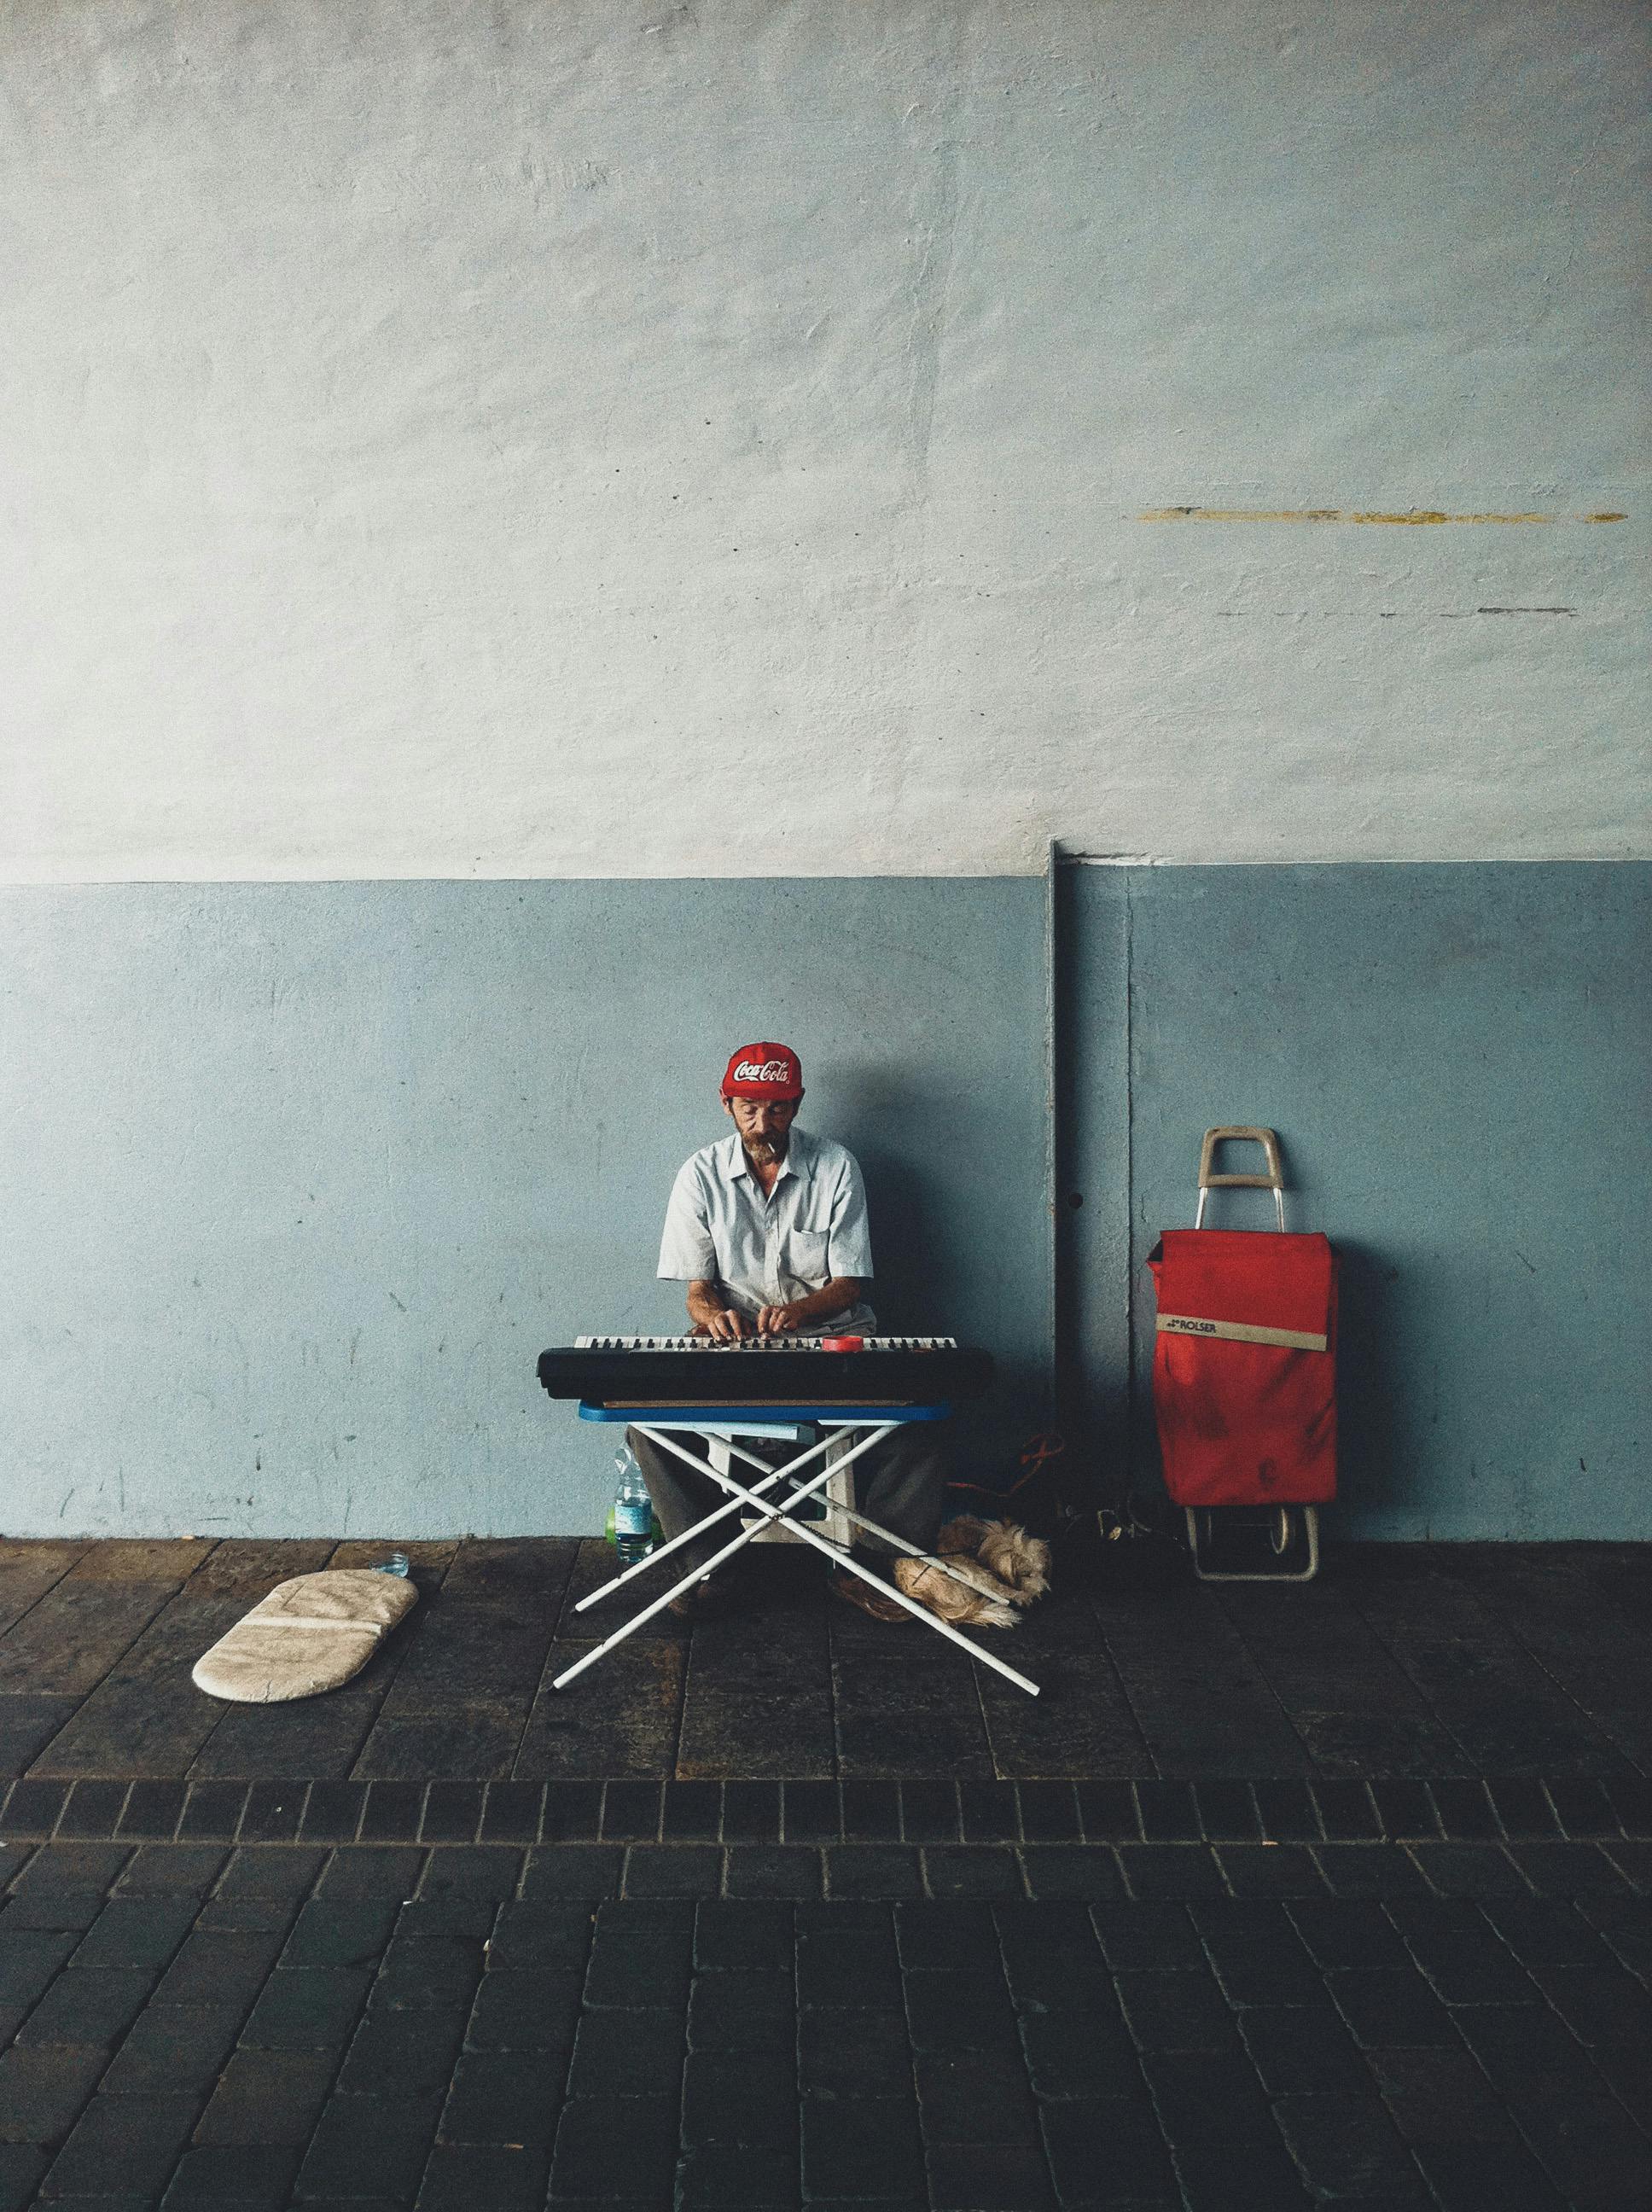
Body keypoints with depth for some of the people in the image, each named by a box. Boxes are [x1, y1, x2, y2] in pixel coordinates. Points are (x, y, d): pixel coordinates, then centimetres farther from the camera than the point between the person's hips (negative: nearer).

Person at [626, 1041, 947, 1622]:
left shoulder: (835, 1167, -2)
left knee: (916, 1440, -26)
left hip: (830, 1335, -1)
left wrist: (798, 1310, -24)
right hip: (732, 1338, 1)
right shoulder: (702, 1174, 0)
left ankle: (862, 1570, -4)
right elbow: (696, 1289, 1)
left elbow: (848, 1284, -3)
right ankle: (707, 1567, -8)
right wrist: (711, 1312, -23)